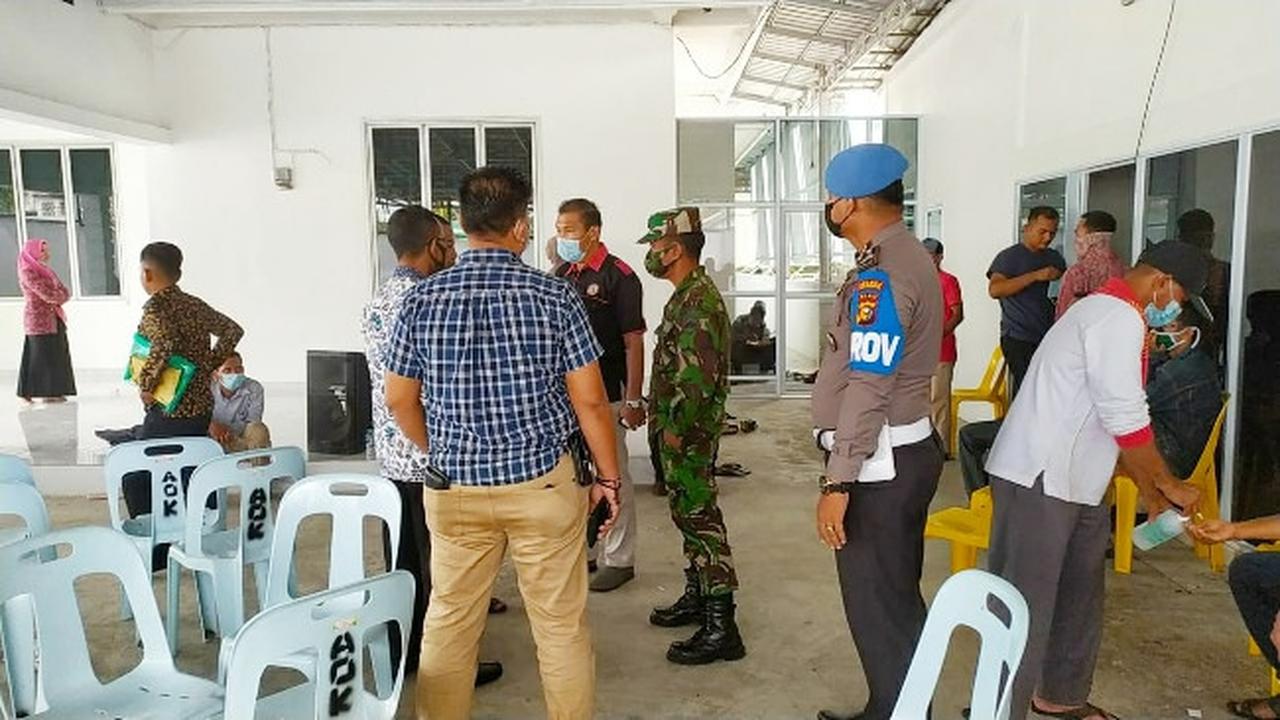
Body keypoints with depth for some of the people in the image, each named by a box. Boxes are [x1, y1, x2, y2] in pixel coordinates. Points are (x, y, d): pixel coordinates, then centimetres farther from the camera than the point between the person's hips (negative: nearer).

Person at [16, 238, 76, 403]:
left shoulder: (45, 270, 18)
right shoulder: (27, 272, -9)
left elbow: (64, 292, 10)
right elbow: (46, 294, -18)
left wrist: (59, 296, -9)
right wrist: (61, 296, -2)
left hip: (54, 318, 8)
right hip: (39, 320, -8)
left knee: (57, 355, 6)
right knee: (44, 356, -6)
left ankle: (54, 391, 9)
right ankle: (45, 392, -3)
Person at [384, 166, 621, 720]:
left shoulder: (422, 299, -2)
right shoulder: (553, 295, -9)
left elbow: (399, 401, 4)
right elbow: (590, 400, -8)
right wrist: (608, 477, 4)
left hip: (454, 487, 2)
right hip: (544, 482, -2)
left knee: (448, 624, 16)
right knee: (561, 625, 11)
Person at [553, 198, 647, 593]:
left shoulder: (618, 276, -10)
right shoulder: (561, 275, 10)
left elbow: (634, 341, -12)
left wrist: (634, 400, -16)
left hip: (606, 395, -7)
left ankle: (619, 560, 16)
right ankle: (583, 549, 32)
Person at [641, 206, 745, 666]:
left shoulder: (699, 301, -19)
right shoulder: (686, 296, 14)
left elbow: (699, 377, -25)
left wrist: (676, 430, -18)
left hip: (689, 434, -10)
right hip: (678, 430, 10)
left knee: (701, 521, -6)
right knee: (688, 516, 19)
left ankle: (721, 628, 0)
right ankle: (696, 597, 33)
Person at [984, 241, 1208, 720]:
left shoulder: (1111, 314, 20)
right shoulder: (1119, 317, -14)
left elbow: (1120, 418, 22)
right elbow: (1127, 421, -19)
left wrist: (1151, 494, 22)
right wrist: (1169, 485, -5)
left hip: (1074, 483, 11)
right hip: (1038, 482, -11)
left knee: (1080, 597, 22)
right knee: (1026, 609, -5)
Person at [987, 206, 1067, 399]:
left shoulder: (1054, 258, 17)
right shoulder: (1010, 256, -1)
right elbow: (994, 289, -17)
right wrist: (1035, 276, -20)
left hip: (1047, 336, 6)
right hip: (1018, 339, -6)